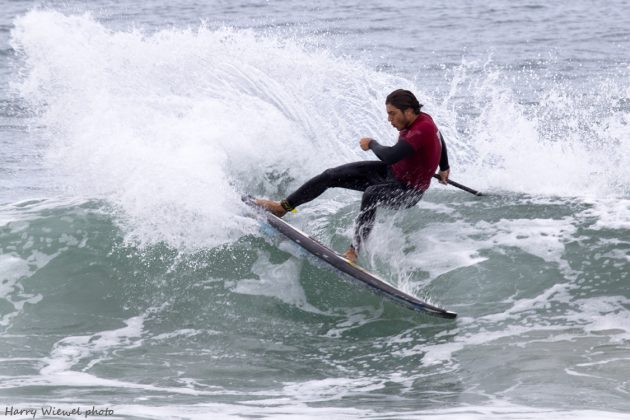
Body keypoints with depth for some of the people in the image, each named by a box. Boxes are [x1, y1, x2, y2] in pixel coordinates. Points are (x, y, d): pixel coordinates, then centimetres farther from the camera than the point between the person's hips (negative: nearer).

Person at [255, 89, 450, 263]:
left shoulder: (422, 130, -33)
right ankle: (283, 207, 8)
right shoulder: (418, 119, -5)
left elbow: (390, 156, -43)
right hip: (390, 172, 9)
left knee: (371, 195, -42)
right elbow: (439, 136, 17)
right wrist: (444, 168, 36)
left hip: (407, 192, -9)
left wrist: (371, 144, -19)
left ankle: (354, 251, -40)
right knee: (332, 175, -1)